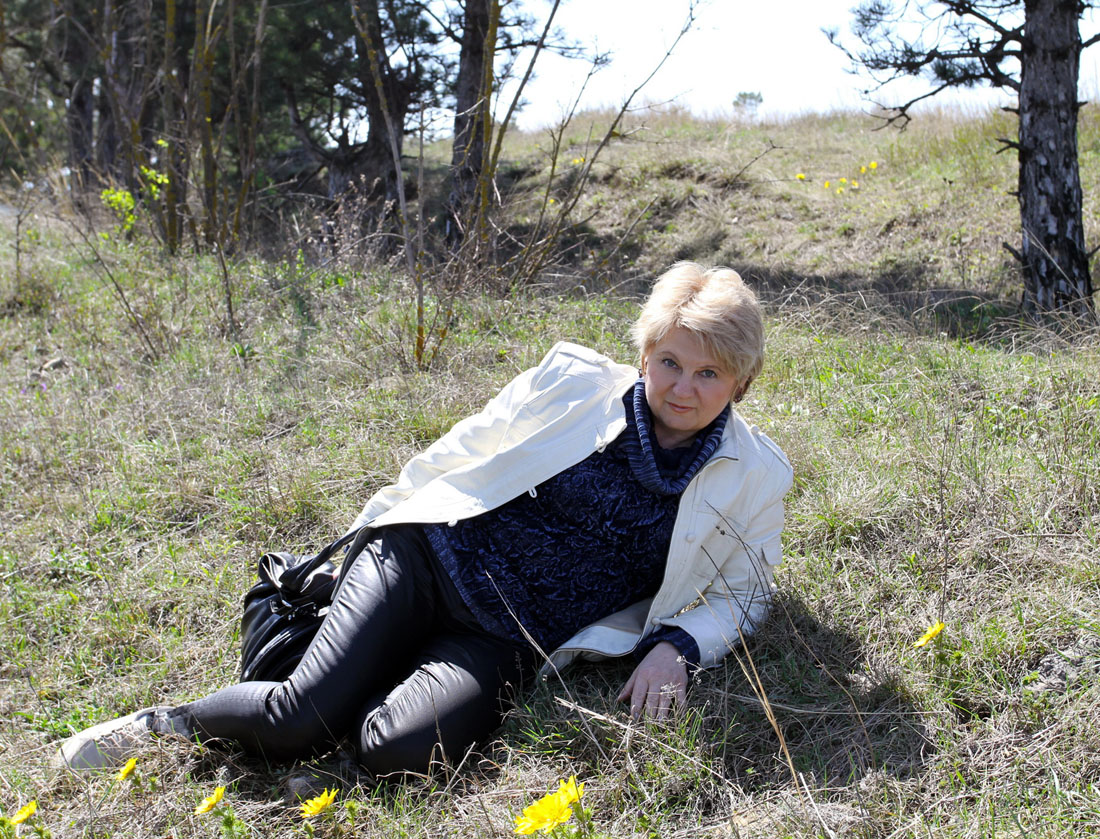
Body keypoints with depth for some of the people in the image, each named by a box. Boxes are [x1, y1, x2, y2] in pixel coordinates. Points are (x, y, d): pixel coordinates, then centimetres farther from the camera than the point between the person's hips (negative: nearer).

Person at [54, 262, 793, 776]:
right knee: (306, 713, -18)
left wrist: (676, 647, -10)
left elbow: (740, 592, 10)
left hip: (507, 643, 1)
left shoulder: (755, 476, 1)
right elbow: (459, 454, 10)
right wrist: (379, 520, 14)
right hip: (431, 560, 0)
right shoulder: (574, 384, -1)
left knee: (404, 749, -27)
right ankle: (168, 725, 11)